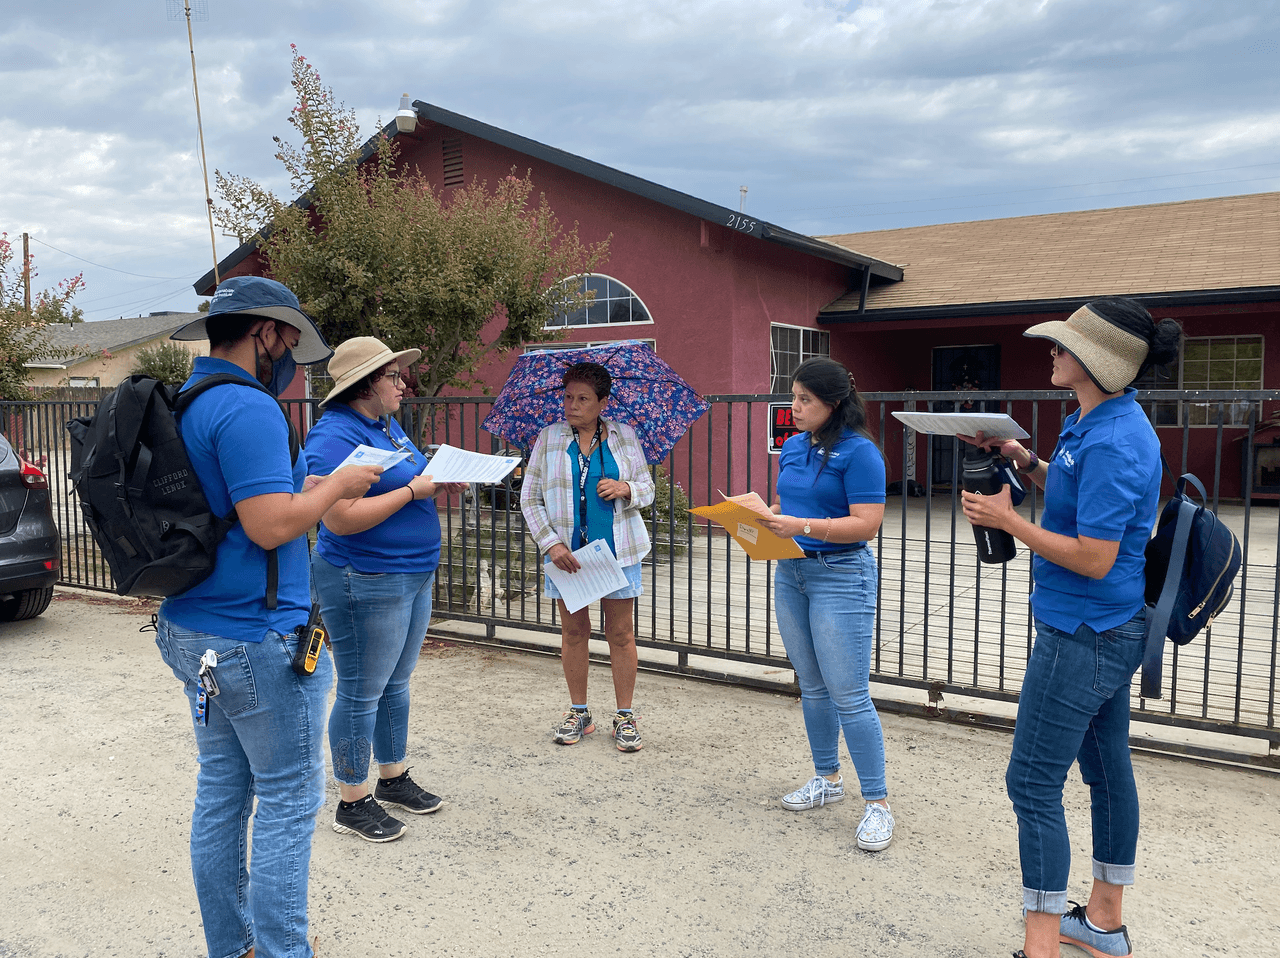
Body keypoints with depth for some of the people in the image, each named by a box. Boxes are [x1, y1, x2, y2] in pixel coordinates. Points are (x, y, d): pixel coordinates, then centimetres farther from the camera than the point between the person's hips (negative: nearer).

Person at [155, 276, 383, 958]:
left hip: (191, 633, 10)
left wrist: (312, 488, 15)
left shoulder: (183, 406, 13)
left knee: (220, 791, 17)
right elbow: (271, 525, -24)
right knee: (288, 799, 3)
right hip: (256, 641, -10)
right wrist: (336, 485, -9)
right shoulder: (248, 409, -18)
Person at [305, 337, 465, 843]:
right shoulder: (335, 437, -18)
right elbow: (341, 518, -26)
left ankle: (393, 778, 35)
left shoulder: (389, 426, 11)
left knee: (396, 683, 19)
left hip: (414, 575, 10)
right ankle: (353, 803, 18)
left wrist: (439, 483, 2)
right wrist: (414, 489, -23)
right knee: (361, 694, 3)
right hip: (366, 584, -9)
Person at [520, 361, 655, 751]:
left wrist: (626, 489, -14)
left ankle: (624, 715, 17)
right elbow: (530, 498, 1)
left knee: (620, 633, 4)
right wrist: (550, 543, -10)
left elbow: (647, 489, 9)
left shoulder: (624, 436, 3)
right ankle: (579, 712, 24)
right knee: (574, 630, 9)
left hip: (617, 549, 0)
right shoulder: (549, 439, 2)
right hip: (566, 551, 1)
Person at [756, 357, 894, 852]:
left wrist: (802, 527, -25)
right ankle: (827, 778, 32)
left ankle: (877, 803, 6)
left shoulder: (857, 452, -13)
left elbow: (866, 523, -18)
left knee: (849, 694, -6)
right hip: (791, 572, 8)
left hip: (841, 575, -8)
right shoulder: (792, 447, 10)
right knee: (811, 685, 16)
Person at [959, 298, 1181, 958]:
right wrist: (1024, 461, 8)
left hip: (1084, 634, -11)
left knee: (1034, 783, -4)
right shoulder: (1096, 421, 8)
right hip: (1110, 629, 11)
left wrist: (1007, 520, -17)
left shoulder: (1112, 443, -23)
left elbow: (1094, 558, -24)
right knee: (1106, 767, 19)